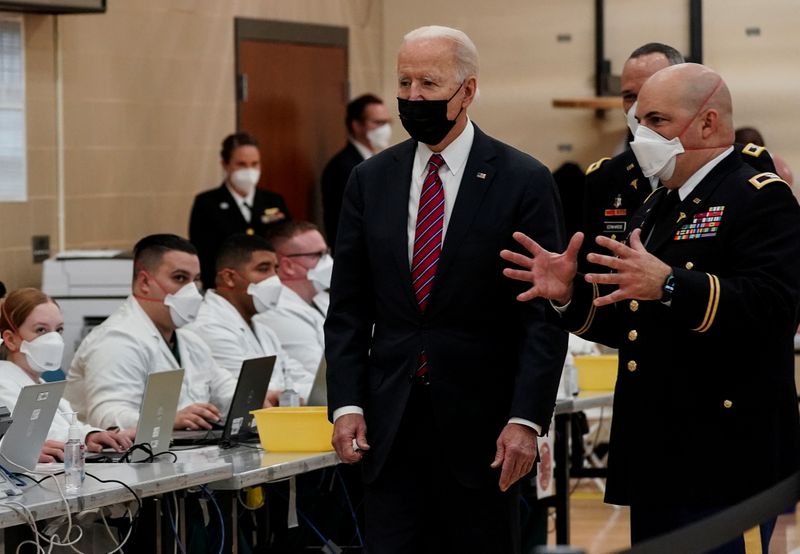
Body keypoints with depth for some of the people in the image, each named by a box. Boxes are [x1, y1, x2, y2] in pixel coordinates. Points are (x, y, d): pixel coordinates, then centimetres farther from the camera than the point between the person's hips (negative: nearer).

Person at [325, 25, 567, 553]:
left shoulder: (524, 181, -4)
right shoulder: (370, 180, 8)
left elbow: (545, 315, -6)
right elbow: (348, 308, 9)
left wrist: (526, 420, -14)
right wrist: (346, 403, -2)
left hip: (483, 423, -3)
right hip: (390, 424, 3)